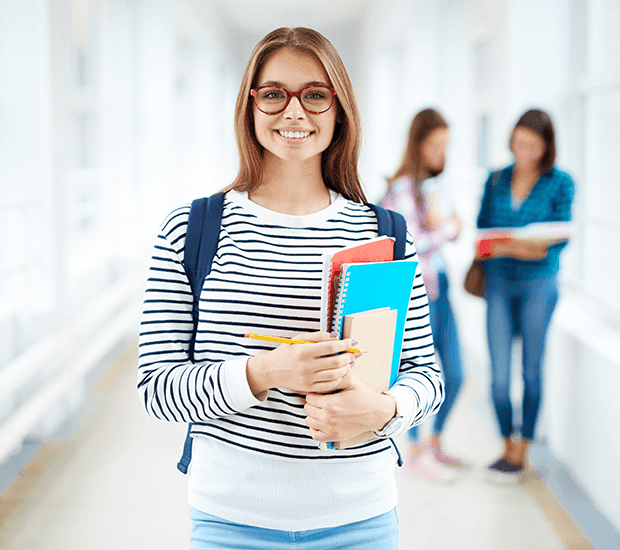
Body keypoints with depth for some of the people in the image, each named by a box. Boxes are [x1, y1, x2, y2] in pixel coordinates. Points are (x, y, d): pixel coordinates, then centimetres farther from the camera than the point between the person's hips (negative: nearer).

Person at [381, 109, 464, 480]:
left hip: (438, 285, 8)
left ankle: (435, 442, 29)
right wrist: (449, 228, -7)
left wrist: (441, 226, -5)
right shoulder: (403, 188, -15)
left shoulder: (432, 184, 12)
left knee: (455, 374, 11)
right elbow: (413, 245, -21)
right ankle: (415, 453, 17)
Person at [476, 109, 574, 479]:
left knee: (532, 368, 2)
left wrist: (519, 248, -25)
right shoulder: (496, 180, 7)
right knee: (499, 371, 0)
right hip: (499, 281, 3)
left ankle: (522, 451, 13)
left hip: (539, 282, -2)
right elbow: (482, 228, 10)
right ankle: (509, 445, 16)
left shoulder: (561, 184, -3)